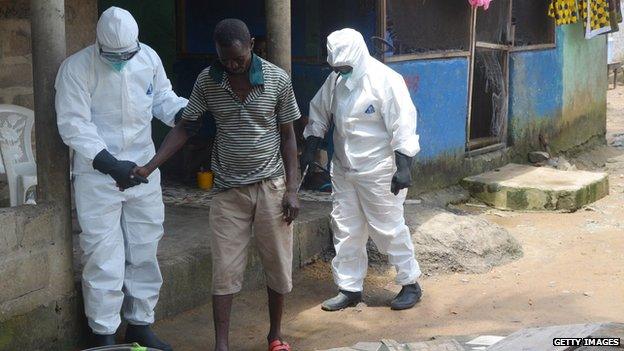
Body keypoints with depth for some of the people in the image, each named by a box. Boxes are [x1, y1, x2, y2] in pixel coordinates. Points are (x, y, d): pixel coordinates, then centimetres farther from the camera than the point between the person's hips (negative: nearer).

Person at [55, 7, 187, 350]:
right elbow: (74, 125, -18)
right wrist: (110, 164, -27)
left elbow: (163, 99, 9)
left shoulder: (148, 57, -1)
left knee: (144, 254, 13)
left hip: (144, 171, 5)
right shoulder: (76, 68, -14)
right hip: (97, 176, -5)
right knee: (104, 260, -2)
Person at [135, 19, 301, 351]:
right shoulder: (207, 81, -5)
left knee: (278, 265, 8)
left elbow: (287, 136, 0)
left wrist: (292, 189, -5)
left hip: (271, 186, 0)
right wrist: (149, 167, -8)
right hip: (228, 189, 0)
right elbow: (185, 128, 2)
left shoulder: (278, 80, -7)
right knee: (224, 270, -1)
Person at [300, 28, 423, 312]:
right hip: (343, 169, 7)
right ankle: (349, 288, 21)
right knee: (345, 229, 10)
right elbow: (319, 115, 16)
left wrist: (403, 167, -22)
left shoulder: (385, 80, -17)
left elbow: (403, 125, -19)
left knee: (389, 228, 1)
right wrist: (309, 150, 10)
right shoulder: (335, 80, 3)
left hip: (378, 171, -7)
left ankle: (410, 284, 18)